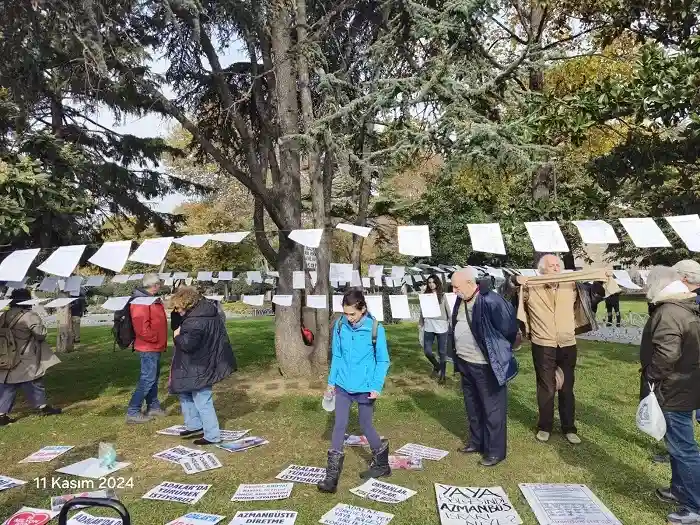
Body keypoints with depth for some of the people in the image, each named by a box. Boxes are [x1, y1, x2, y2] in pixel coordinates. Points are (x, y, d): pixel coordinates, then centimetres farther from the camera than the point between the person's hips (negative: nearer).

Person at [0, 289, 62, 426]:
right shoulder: (30, 316, -17)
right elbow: (41, 334, -18)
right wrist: (42, 325, 2)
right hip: (25, 360, -6)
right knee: (34, 383, 10)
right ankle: (43, 406, 22)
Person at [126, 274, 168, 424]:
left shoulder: (152, 299, 14)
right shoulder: (141, 301, -19)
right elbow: (141, 326, -27)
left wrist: (160, 341, 20)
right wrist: (154, 338, -16)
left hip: (155, 346, 11)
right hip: (148, 347, -11)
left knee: (153, 377, 18)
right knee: (148, 379, -7)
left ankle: (153, 406, 29)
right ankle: (132, 412, 0)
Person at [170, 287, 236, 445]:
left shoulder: (195, 321, -27)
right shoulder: (210, 310, 4)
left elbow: (187, 344, -29)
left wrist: (177, 336, -11)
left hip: (198, 368, -10)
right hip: (205, 364, 10)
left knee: (202, 401, 2)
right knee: (184, 392, 22)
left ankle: (212, 436, 14)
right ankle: (194, 425, 32)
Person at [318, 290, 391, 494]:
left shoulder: (375, 328, -15)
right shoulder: (339, 326, -7)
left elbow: (383, 360, -7)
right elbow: (336, 356, 4)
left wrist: (376, 386, -12)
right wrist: (331, 381, 5)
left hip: (365, 388, -2)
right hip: (343, 386, 3)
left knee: (365, 426, 12)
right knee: (339, 426, 3)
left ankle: (381, 464, 38)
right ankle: (332, 476, 14)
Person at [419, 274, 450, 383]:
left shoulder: (443, 295, 0)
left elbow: (448, 310, 1)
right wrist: (420, 323, 9)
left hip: (441, 327, -2)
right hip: (428, 327, 3)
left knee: (442, 352, 6)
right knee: (427, 351, 3)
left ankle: (442, 374, 21)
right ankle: (436, 366, 32)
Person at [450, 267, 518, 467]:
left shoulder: (490, 301, -24)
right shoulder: (461, 301, 2)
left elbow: (509, 329, -15)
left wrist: (502, 352, 0)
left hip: (487, 366, -8)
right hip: (466, 364, 8)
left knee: (492, 409, 7)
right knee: (472, 407, 21)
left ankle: (495, 451, 22)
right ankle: (477, 442, 38)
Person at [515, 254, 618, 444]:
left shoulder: (572, 286, 4)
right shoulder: (531, 288, -7)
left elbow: (592, 295, 13)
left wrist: (602, 281, -4)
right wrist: (515, 282, -26)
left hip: (567, 346, 3)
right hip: (543, 347, -3)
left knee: (567, 388, 15)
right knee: (546, 388, 10)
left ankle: (569, 428, 30)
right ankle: (544, 427, 26)